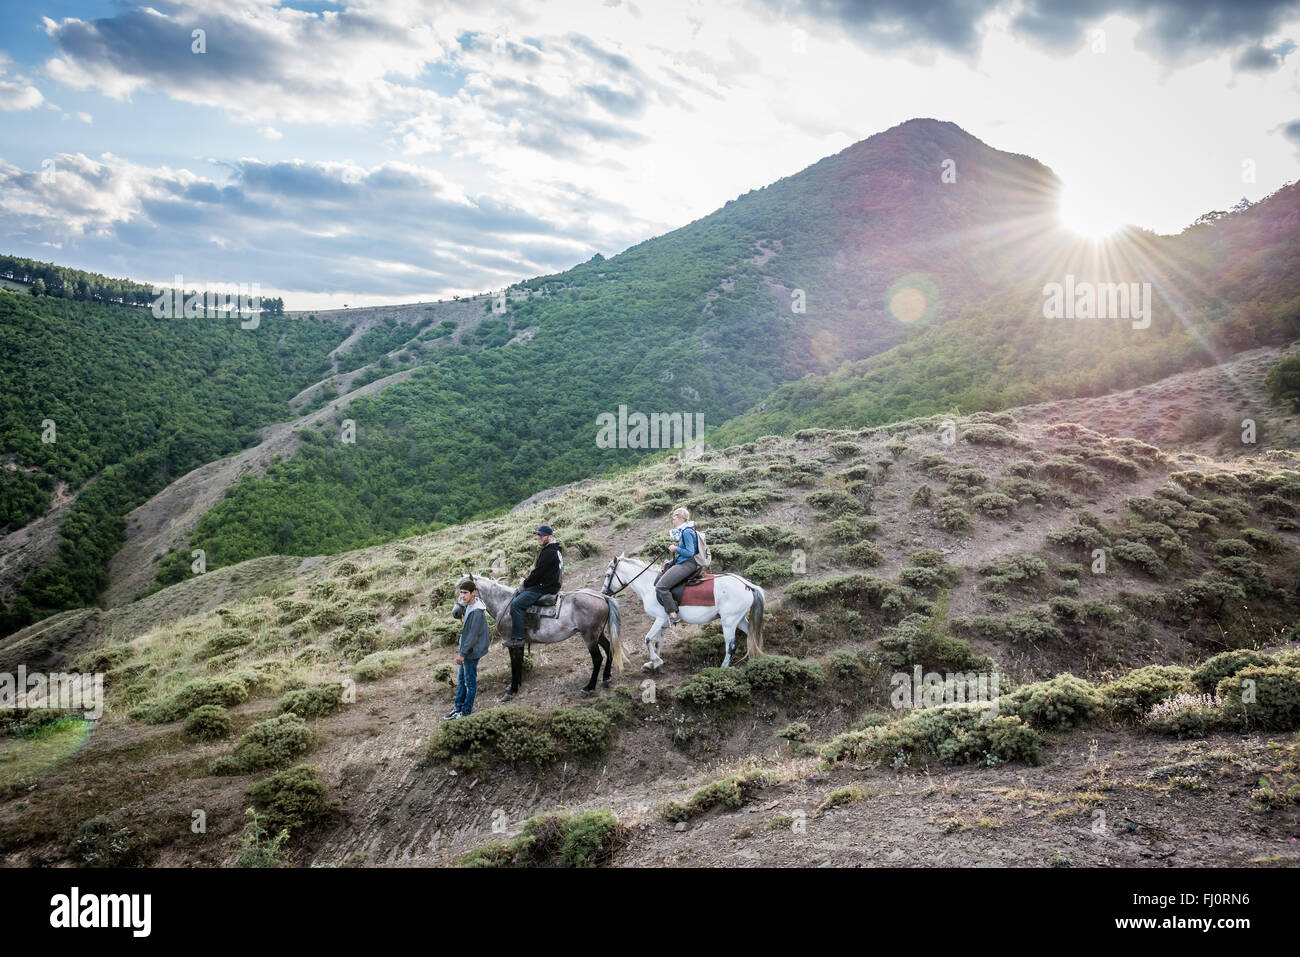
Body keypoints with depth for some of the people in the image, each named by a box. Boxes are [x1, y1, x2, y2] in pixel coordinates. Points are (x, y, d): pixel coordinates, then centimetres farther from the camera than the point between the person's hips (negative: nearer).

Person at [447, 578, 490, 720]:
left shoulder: (477, 611, -22)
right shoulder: (469, 607, 8)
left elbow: (472, 635, -24)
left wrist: (462, 653, -21)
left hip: (471, 653, -10)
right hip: (465, 651, 10)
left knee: (470, 682, 1)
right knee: (461, 680, 17)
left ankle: (466, 710, 9)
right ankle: (458, 708, 26)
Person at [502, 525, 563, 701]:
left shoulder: (548, 553, -17)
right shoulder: (556, 550, 17)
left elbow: (538, 572, -19)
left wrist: (526, 582, -5)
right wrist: (527, 579, 16)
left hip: (544, 588, -11)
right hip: (551, 586, 11)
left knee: (516, 604, -21)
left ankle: (517, 638, -21)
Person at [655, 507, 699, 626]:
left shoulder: (687, 532, -13)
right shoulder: (682, 532, 19)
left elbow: (690, 553, -19)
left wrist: (675, 549, -10)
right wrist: (671, 562, 15)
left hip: (687, 565, -11)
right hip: (681, 563, 11)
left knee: (661, 587, -22)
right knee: (657, 583, 15)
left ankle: (673, 615, -21)